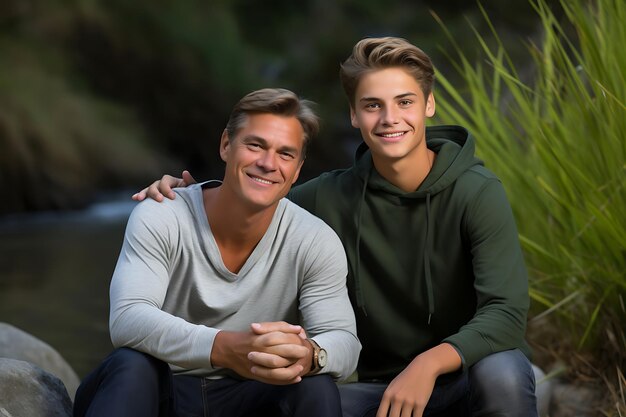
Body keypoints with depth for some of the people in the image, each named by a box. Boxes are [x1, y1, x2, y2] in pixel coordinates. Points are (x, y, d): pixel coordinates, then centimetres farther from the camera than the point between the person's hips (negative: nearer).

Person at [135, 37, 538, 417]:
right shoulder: (332, 197, -1)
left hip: (471, 374, -2)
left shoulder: (478, 192, -12)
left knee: (502, 372, -36)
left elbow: (505, 312, -22)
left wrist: (429, 364, -38)